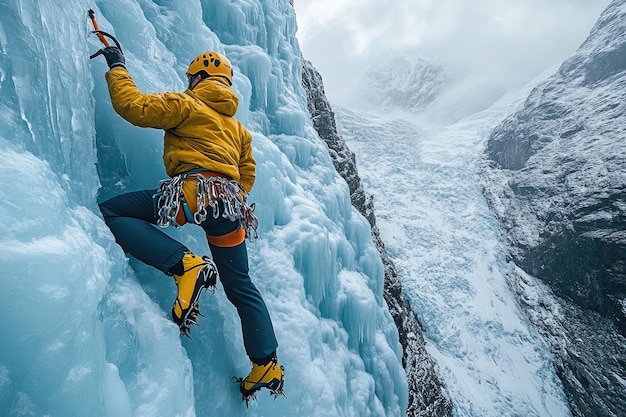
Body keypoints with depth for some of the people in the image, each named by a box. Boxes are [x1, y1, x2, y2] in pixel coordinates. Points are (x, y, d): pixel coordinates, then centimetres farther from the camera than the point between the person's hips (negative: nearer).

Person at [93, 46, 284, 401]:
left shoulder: (185, 104, 11)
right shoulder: (239, 127, 31)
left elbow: (134, 105, 3)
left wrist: (117, 67, 19)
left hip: (194, 191, -7)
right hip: (230, 204, 7)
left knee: (111, 212, 0)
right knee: (241, 286, 15)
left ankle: (186, 266, -19)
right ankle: (267, 365, 16)